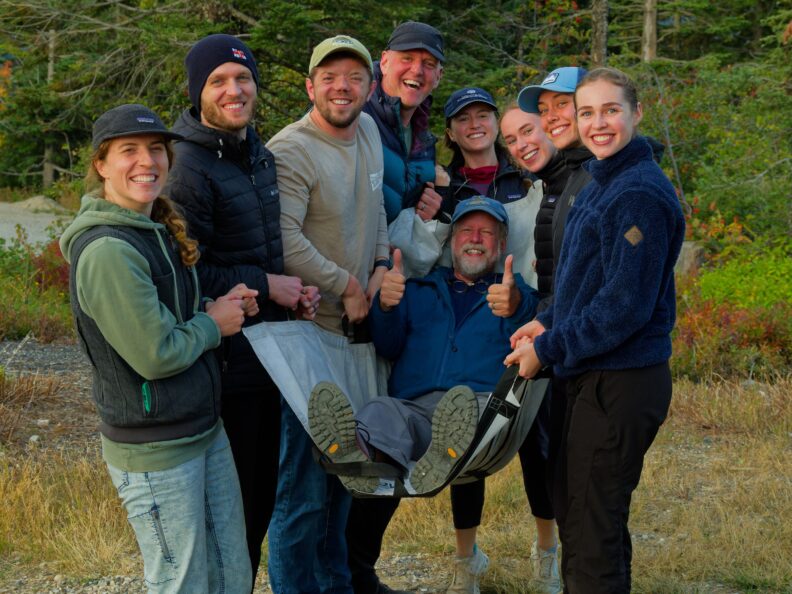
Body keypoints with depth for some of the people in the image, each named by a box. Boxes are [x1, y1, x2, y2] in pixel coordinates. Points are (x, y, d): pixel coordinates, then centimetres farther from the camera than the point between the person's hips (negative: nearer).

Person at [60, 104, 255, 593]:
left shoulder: (156, 231, 8)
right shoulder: (107, 251, -22)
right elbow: (156, 355, -22)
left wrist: (222, 307, 2)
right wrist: (214, 323, -7)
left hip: (205, 430, 9)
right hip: (155, 452, -9)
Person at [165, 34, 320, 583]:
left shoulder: (260, 156, 12)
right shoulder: (189, 168, -17)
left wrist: (294, 290, 4)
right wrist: (266, 285, -16)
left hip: (266, 355, 9)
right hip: (224, 365, -9)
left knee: (262, 496, 17)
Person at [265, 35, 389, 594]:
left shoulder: (368, 131, 9)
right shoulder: (291, 150, -17)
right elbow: (283, 240, -25)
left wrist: (381, 266, 4)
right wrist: (346, 286, -15)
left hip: (357, 326, 9)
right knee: (305, 481, -3)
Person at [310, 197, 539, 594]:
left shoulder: (516, 292, 26)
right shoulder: (419, 290, 34)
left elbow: (534, 333, 1)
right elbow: (388, 348, 20)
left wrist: (515, 308, -24)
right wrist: (386, 306, -3)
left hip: (482, 406, -1)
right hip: (411, 408, 1)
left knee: (464, 400, -39)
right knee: (380, 412, -36)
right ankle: (362, 458, -74)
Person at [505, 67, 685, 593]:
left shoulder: (639, 194, -18)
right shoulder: (602, 184, 13)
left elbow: (625, 303, -22)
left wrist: (548, 349, -14)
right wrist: (549, 322, 6)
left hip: (621, 385, -10)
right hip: (595, 377, 10)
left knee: (593, 530, -2)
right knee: (577, 514, 20)